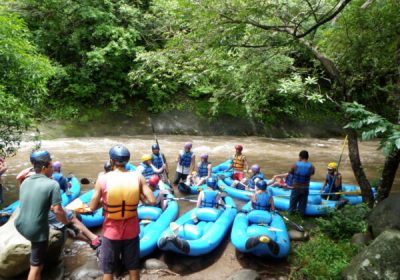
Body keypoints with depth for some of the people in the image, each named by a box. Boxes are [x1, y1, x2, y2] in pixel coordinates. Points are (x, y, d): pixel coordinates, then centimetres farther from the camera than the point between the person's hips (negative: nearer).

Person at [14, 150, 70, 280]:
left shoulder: (25, 182, 5)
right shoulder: (52, 184, -16)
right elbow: (57, 211, -18)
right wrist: (66, 223, 0)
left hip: (20, 226, 7)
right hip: (37, 231, -6)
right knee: (36, 266, 6)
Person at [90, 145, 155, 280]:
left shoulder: (103, 179, -14)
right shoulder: (138, 177, -10)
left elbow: (92, 207, -8)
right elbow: (152, 201, -12)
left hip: (111, 231, -1)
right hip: (131, 230, 2)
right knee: (133, 268, 19)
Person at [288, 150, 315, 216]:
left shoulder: (295, 165, -17)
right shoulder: (311, 167, -12)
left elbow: (290, 173, -5)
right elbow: (312, 173, 6)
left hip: (296, 187, 0)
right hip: (305, 188, 1)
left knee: (293, 200, 20)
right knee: (303, 202, 17)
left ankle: (291, 212, 35)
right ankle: (301, 213, 30)